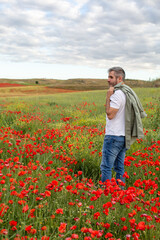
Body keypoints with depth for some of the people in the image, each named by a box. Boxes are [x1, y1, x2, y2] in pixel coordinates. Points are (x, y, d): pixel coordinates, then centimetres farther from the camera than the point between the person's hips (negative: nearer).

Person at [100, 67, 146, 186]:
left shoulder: (118, 94, -17)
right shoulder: (128, 92, 13)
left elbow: (110, 115, -20)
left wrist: (108, 97, -17)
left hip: (114, 136, -10)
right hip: (124, 136, 10)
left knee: (106, 167, -3)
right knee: (120, 166, 15)